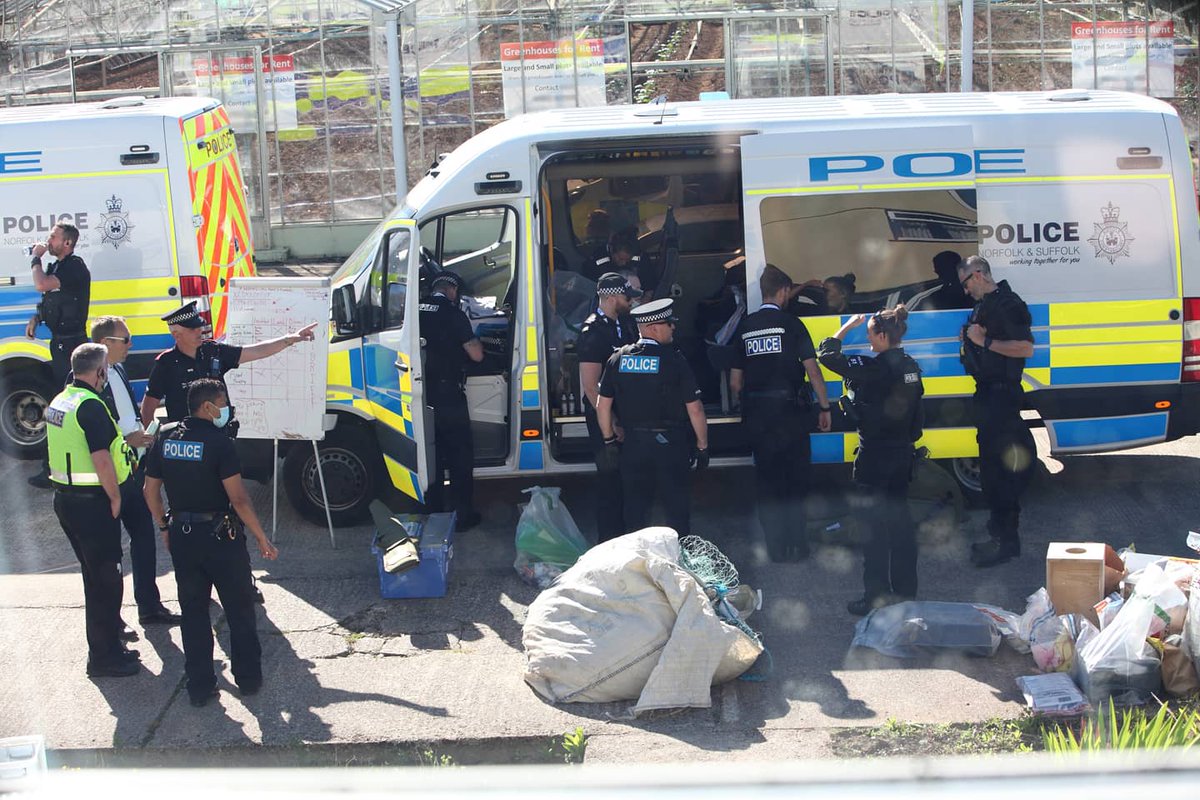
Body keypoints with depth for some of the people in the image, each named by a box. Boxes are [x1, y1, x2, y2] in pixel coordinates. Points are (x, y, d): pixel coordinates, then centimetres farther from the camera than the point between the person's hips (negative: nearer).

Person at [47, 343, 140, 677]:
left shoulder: (59, 402, 10)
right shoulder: (91, 406, -20)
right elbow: (101, 459, -24)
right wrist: (115, 498, -12)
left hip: (65, 497, 10)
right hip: (92, 503, -10)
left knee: (95, 573, 20)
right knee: (106, 577, -1)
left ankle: (108, 639, 30)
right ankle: (104, 657, 4)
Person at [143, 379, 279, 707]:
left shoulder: (165, 438, 1)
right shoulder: (218, 441, -17)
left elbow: (151, 491, 8)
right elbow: (238, 499, -19)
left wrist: (165, 527, 22)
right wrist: (262, 538, -11)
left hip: (182, 536, 5)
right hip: (220, 536, -5)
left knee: (193, 611, 12)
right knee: (239, 609, 11)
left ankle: (200, 686, 14)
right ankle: (248, 677, 20)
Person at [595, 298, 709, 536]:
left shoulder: (618, 358, 0)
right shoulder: (673, 360, -12)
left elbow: (602, 405, 4)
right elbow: (695, 410, -10)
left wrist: (609, 441, 14)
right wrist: (702, 446, 1)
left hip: (633, 443, 4)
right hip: (669, 444, -3)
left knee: (635, 510, 12)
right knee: (676, 509, 8)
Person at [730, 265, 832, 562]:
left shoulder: (744, 328, 6)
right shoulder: (791, 324, -6)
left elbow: (735, 381, 9)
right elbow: (812, 370, -8)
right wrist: (824, 407, 0)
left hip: (756, 413, 3)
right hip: (790, 410, -3)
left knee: (766, 479, 9)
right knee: (795, 477, 6)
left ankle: (776, 547, 11)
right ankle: (796, 545, 7)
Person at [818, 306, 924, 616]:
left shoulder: (875, 368, -20)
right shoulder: (910, 366, 5)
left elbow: (827, 356, -16)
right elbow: (916, 411, 12)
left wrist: (847, 327, -3)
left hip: (875, 456, -8)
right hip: (903, 453, 8)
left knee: (875, 526, -1)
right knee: (900, 521, 15)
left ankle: (876, 596, 3)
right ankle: (905, 592, 23)